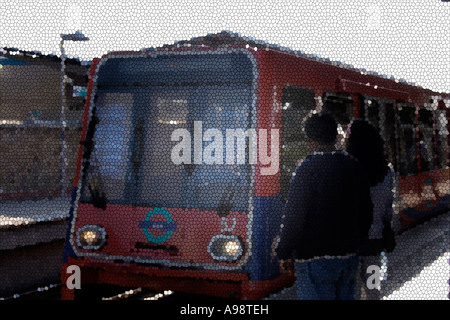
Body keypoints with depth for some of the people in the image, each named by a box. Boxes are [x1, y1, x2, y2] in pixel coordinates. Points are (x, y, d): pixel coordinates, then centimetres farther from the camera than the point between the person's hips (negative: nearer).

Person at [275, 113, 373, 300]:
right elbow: (366, 215, 14)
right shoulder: (354, 167, 8)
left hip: (314, 258, -7)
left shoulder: (308, 168, -14)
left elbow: (294, 216, -16)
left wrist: (283, 253, -5)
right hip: (348, 256, 7)